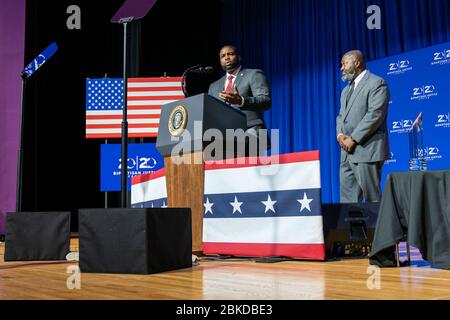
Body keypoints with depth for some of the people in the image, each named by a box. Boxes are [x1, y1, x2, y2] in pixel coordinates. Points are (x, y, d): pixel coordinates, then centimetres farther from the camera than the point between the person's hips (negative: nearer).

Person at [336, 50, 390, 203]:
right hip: (347, 152, 8)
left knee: (372, 198, -6)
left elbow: (375, 115, -14)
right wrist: (340, 135, 0)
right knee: (348, 198, 7)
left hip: (367, 150, -8)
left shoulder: (376, 83, -4)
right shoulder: (346, 90, 24)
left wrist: (353, 139, -16)